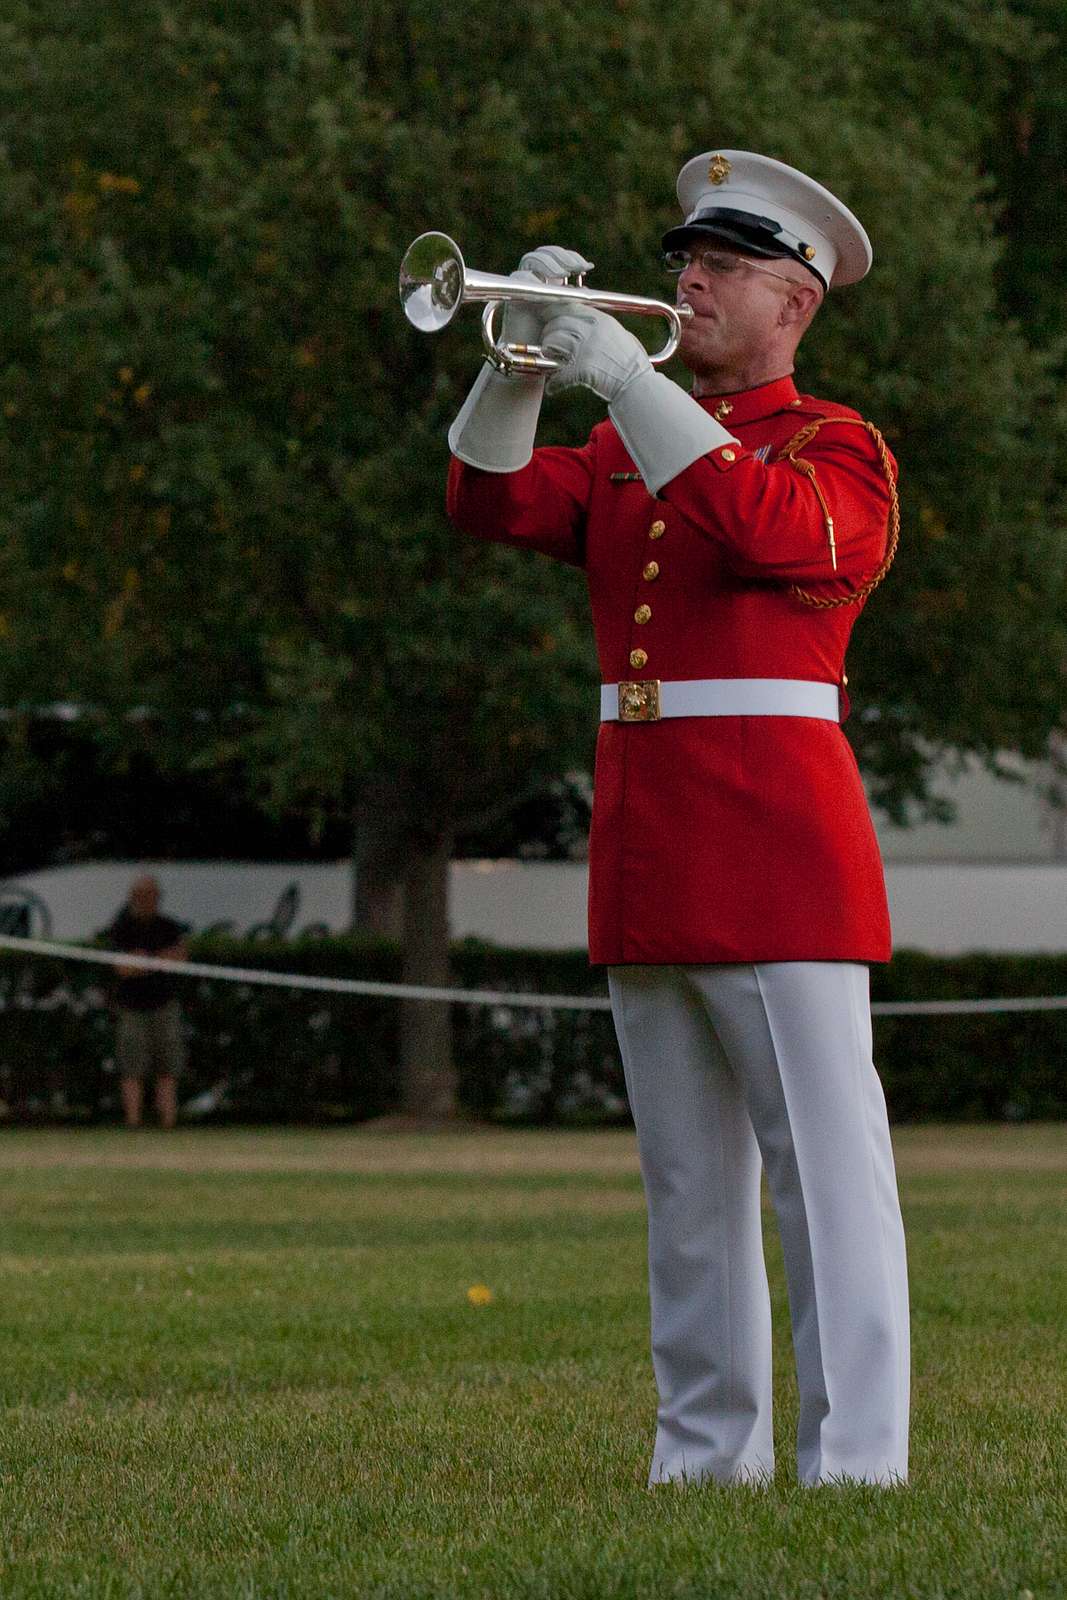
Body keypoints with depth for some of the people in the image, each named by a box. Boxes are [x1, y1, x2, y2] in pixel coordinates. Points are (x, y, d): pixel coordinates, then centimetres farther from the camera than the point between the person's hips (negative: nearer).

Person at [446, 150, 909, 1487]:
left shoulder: (839, 449, 0)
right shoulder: (627, 450, 19)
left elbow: (769, 526, -21)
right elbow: (493, 502, 6)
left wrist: (623, 374, -20)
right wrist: (526, 355, -8)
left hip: (775, 840, -7)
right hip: (644, 847, 7)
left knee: (823, 1161, -10)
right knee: (687, 1178, 10)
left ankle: (854, 1461, -12)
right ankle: (708, 1453, 16)